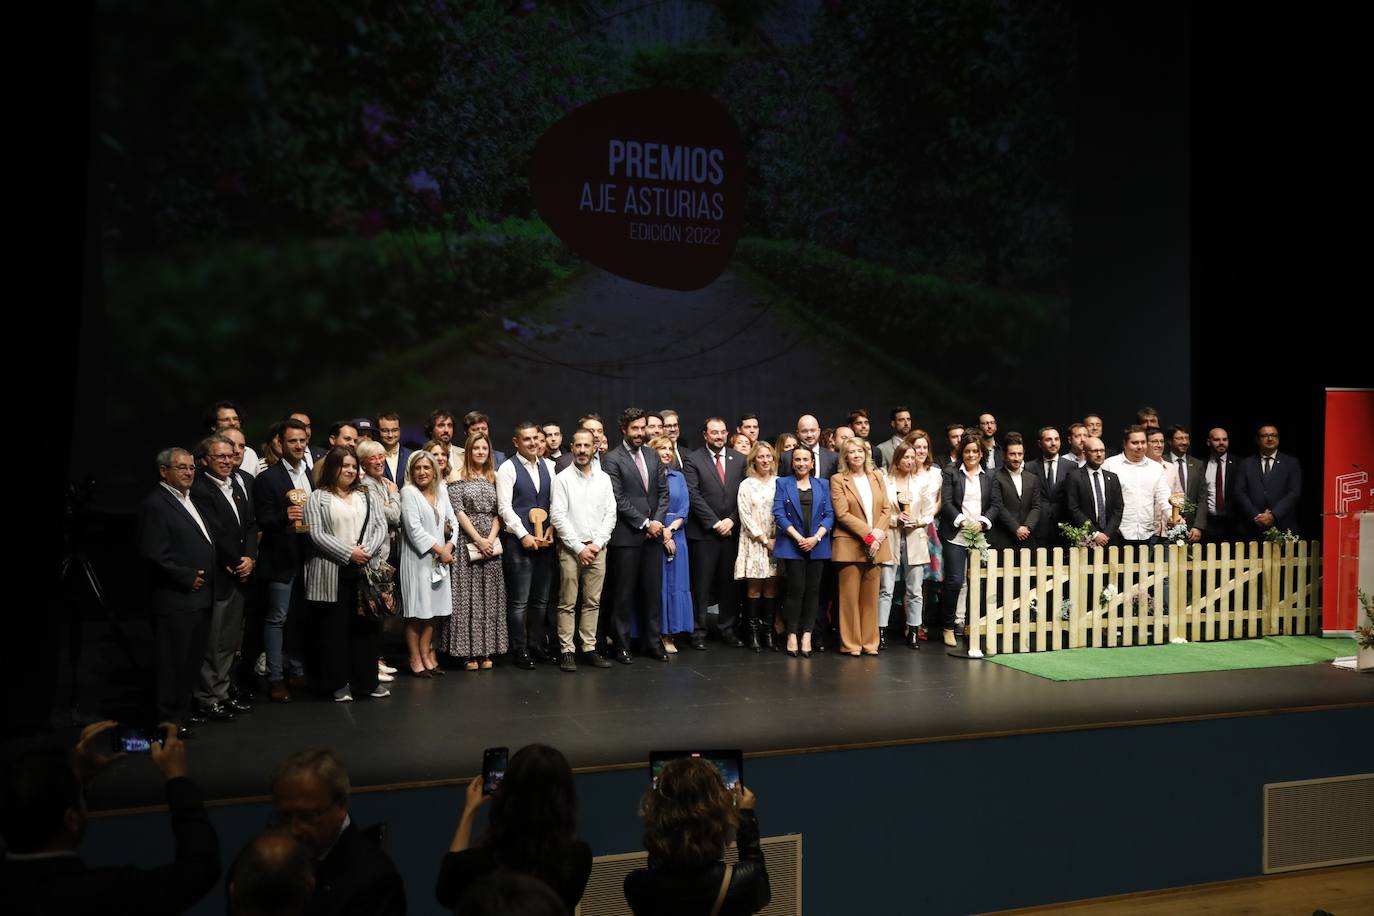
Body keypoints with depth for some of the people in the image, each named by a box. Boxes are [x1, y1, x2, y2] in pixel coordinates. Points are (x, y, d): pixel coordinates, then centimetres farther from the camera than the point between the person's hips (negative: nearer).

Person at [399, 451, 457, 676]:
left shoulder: (441, 492, 11)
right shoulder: (408, 492, -7)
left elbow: (453, 522, 11)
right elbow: (414, 529, -14)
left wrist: (449, 546, -7)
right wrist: (439, 550, -12)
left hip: (439, 560, 5)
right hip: (418, 559, -5)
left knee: (432, 608, 8)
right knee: (417, 611, -1)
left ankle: (426, 654, 16)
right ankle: (415, 658, 7)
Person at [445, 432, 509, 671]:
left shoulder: (493, 478, 12)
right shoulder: (458, 478, -1)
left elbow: (498, 512, 8)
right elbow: (458, 512, -7)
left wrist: (491, 538, -7)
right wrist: (478, 540, -12)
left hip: (491, 542, 4)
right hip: (467, 541, -4)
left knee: (489, 595, 5)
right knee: (467, 594, -3)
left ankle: (486, 650, 10)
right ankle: (469, 652, 2)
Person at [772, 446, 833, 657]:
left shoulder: (823, 485, 13)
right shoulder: (783, 483, 6)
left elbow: (829, 514, 5)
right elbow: (779, 513, -3)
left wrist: (816, 538, -10)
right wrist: (798, 538, -12)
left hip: (817, 545, 2)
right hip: (792, 545, -2)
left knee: (813, 590, 1)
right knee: (796, 589, -6)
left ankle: (807, 635, 5)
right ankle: (792, 634, 2)